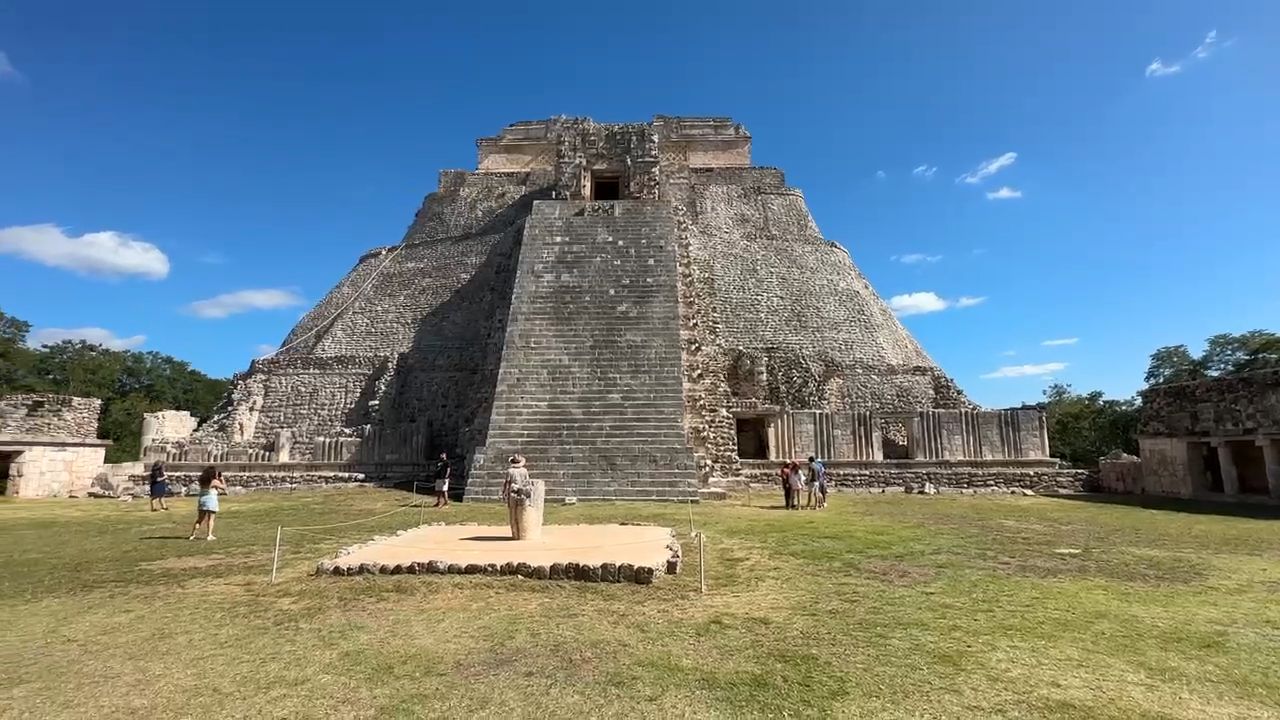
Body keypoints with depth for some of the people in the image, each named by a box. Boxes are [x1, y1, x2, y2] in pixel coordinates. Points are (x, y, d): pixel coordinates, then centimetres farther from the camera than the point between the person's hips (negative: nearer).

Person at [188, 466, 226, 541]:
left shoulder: (202, 481, 8)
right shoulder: (214, 481, -10)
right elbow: (224, 487, -2)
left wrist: (217, 479, 21)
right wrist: (221, 479, 8)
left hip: (202, 500, 6)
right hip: (211, 501, -6)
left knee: (199, 519, 14)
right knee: (210, 519, 1)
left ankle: (192, 535, 13)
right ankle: (209, 535, -3)